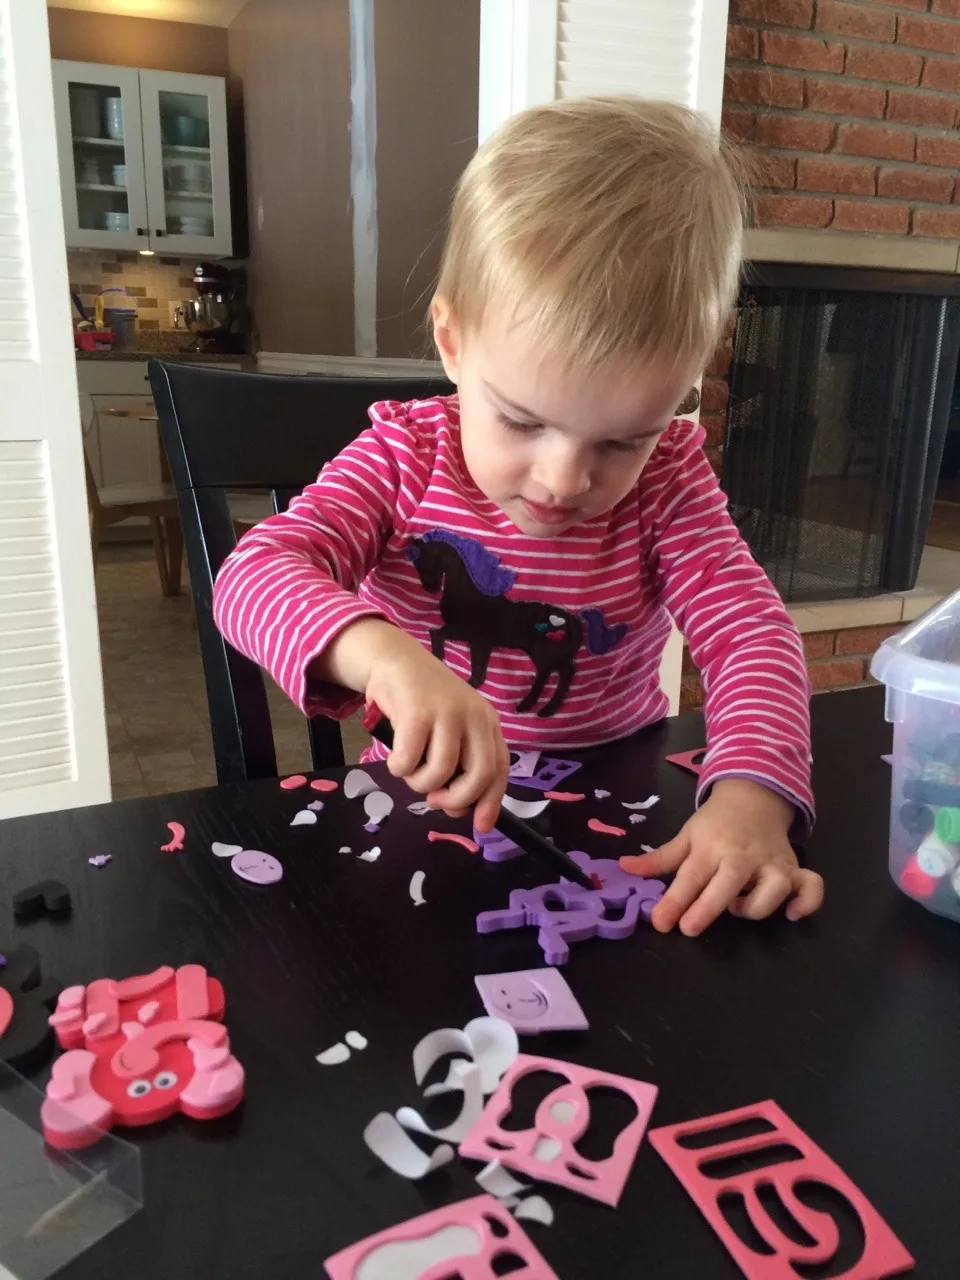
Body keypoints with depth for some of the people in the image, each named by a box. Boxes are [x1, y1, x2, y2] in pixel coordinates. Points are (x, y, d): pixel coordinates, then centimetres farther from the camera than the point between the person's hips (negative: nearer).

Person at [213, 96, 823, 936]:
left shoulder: (668, 477, -6)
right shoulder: (403, 458, -10)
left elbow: (751, 629, -12)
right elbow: (256, 574, -21)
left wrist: (752, 794, -30)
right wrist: (384, 655, -41)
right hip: (429, 809, -1)